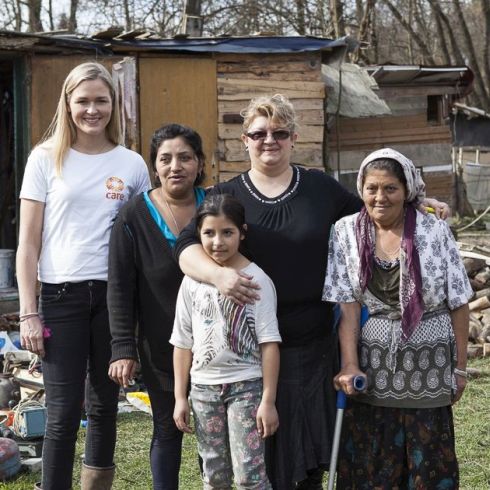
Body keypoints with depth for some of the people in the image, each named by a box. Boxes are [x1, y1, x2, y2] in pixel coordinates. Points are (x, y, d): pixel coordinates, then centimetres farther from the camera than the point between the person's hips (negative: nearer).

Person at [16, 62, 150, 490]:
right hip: (62, 295, -2)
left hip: (114, 294, 2)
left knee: (104, 407, 9)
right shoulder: (46, 159, 2)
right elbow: (28, 243, 1)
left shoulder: (131, 164, 7)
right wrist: (29, 313, -5)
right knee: (64, 412, -4)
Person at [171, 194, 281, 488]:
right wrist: (180, 397, 6)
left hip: (247, 385, -4)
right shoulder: (192, 281, 4)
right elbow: (183, 342, 9)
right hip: (204, 387, 4)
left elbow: (269, 343, -9)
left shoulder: (257, 279, -7)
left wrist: (268, 400, -13)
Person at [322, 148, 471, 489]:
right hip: (372, 366, 1)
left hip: (428, 368, -1)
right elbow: (348, 305, -5)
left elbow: (458, 304, -1)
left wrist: (460, 367, 0)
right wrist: (349, 365, -13)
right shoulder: (346, 232, -2)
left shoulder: (435, 231, -6)